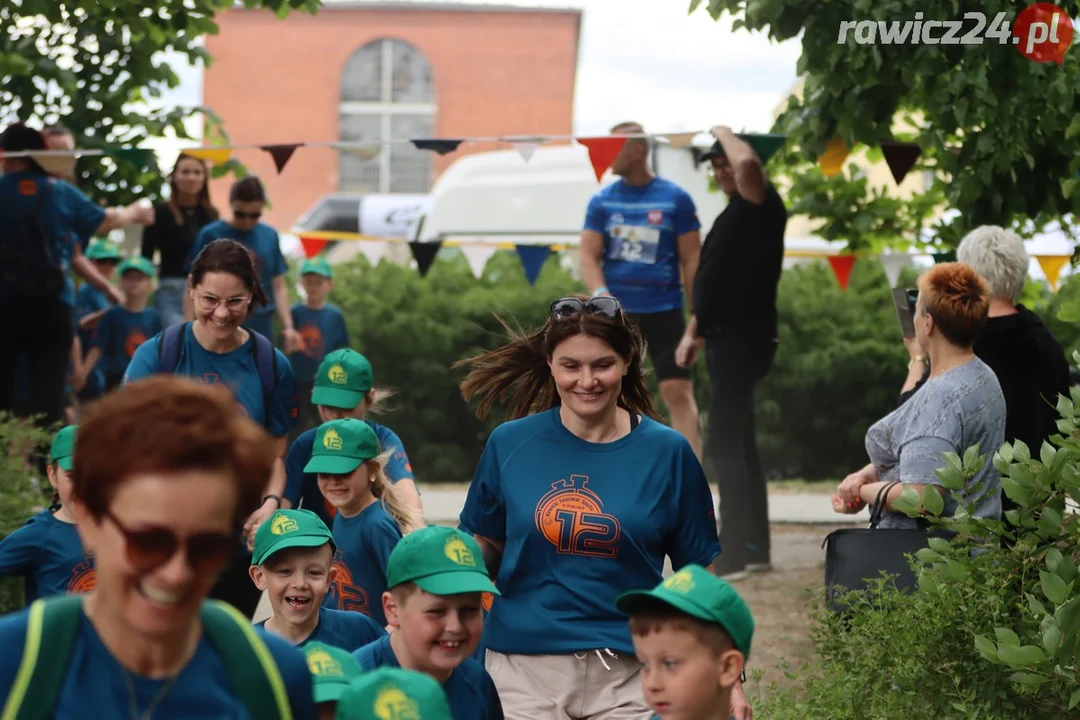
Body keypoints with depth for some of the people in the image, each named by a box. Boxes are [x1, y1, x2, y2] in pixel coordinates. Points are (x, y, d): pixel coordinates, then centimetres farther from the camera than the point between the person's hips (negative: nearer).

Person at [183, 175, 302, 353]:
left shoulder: (270, 237, 7)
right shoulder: (211, 235, -3)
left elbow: (279, 287, 11)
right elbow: (195, 287, -1)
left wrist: (288, 327, 0)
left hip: (259, 332, 3)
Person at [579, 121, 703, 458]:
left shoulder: (675, 198, -1)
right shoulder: (602, 201, 6)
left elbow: (691, 259, 0)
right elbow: (588, 255, 1)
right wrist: (600, 293, -18)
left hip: (664, 310, -3)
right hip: (614, 312, 3)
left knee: (679, 392, -9)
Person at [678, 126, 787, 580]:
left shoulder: (761, 206, -10)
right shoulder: (731, 215, 18)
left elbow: (747, 162, -32)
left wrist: (724, 132, -13)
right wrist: (693, 333, 18)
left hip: (745, 341, -10)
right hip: (725, 340, 10)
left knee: (724, 444, -13)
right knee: (738, 443, 13)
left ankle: (733, 554, -15)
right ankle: (755, 548, 19)